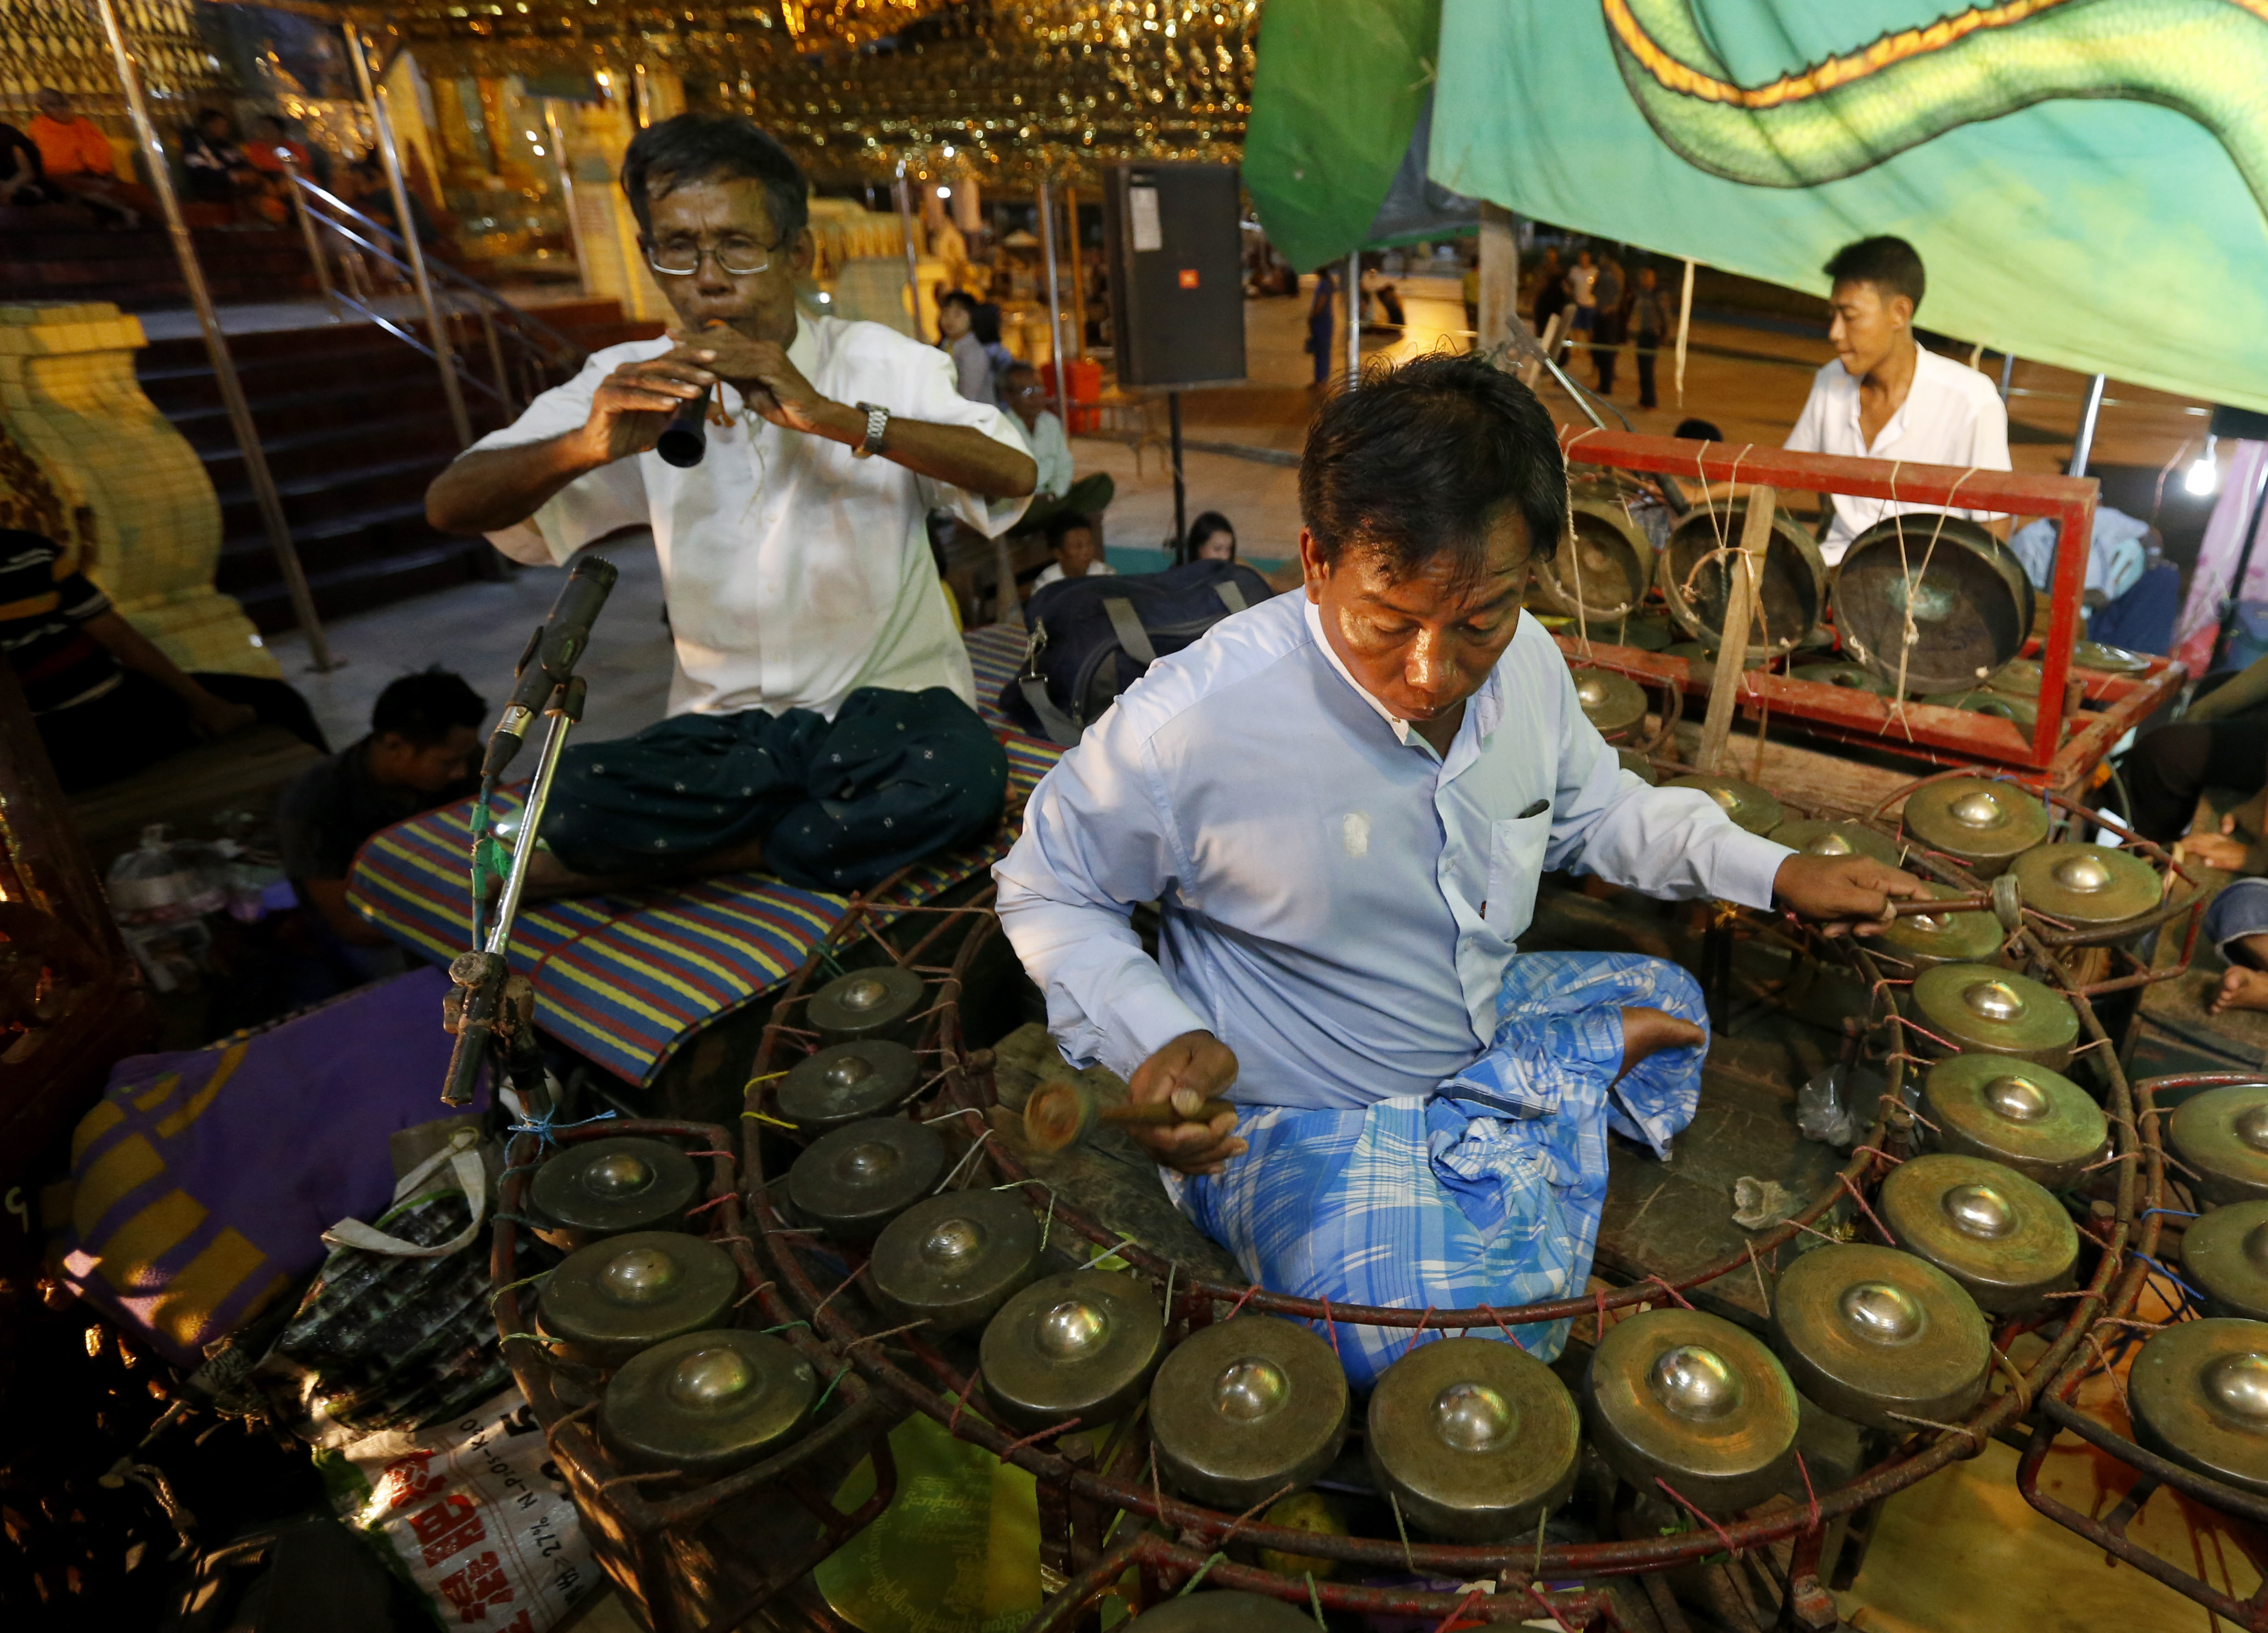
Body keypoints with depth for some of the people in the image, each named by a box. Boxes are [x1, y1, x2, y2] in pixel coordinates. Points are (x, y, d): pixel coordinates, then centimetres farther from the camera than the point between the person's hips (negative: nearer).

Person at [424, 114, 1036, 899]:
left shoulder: (879, 362, 0)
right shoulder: (633, 384, 4)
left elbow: (1015, 473, -17)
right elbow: (452, 505, -5)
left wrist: (836, 417, -29)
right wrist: (588, 445, -26)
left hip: (887, 703, 0)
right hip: (725, 723, 0)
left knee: (962, 771, -33)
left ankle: (697, 853, -10)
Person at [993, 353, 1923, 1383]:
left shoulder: (1525, 660, -10)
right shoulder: (1190, 723, -30)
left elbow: (1593, 811, 12)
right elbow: (1045, 890, -13)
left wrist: (1775, 872, 0)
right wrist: (1154, 1040, -28)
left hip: (1486, 1020, 6)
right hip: (1300, 1110, -6)